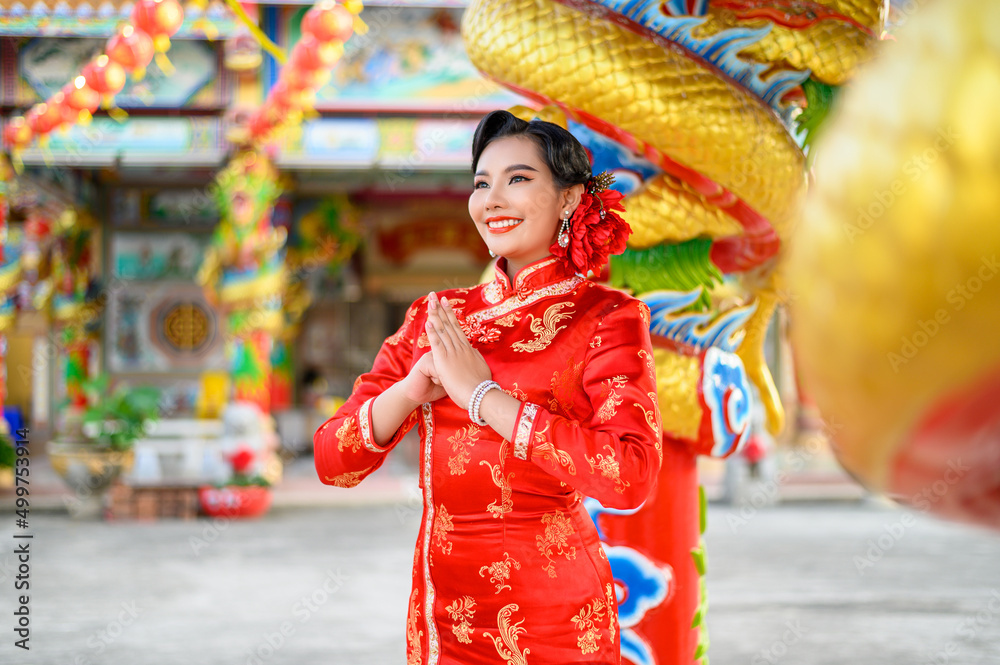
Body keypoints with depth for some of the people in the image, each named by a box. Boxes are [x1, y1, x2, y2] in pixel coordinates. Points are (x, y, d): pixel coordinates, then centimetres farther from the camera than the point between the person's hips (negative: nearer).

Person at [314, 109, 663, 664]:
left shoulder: (607, 317, -6)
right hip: (441, 613, 4)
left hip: (551, 619, -4)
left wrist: (482, 394, -20)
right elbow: (332, 462, 3)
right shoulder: (435, 316, 6)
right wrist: (410, 391, -17)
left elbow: (631, 477, -23)